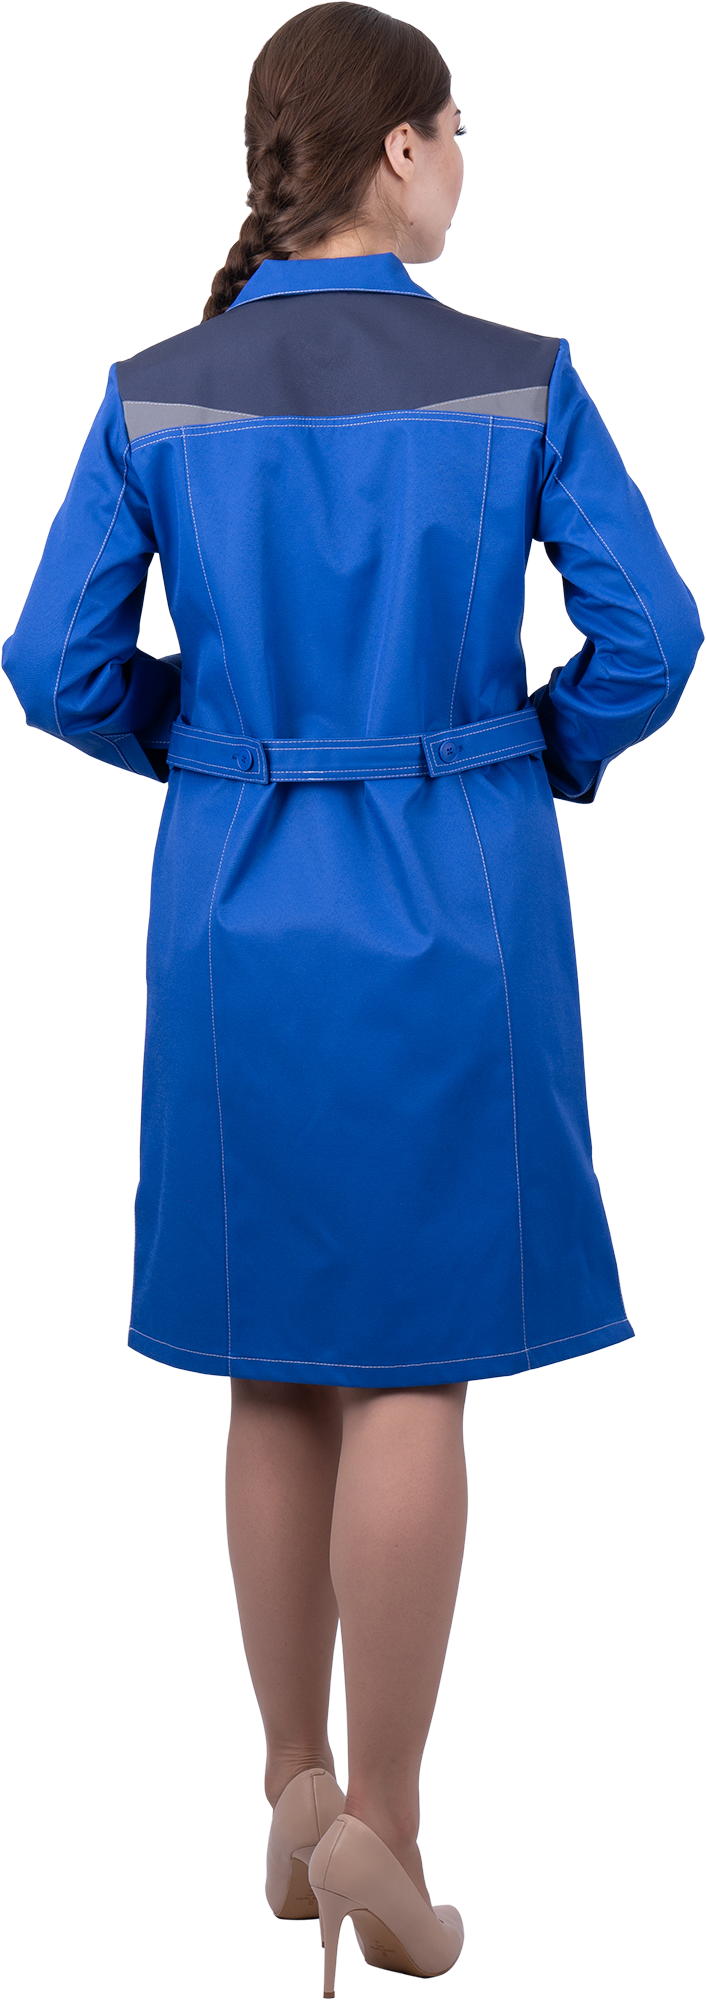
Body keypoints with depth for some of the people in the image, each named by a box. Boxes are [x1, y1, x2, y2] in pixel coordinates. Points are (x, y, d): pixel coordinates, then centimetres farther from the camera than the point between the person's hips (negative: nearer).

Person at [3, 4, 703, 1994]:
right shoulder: (516, 381, -7)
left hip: (238, 908, 3)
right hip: (457, 903, -3)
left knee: (276, 1367, 13)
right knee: (417, 1373, 3)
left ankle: (295, 1790, 23)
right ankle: (379, 1824, 3)